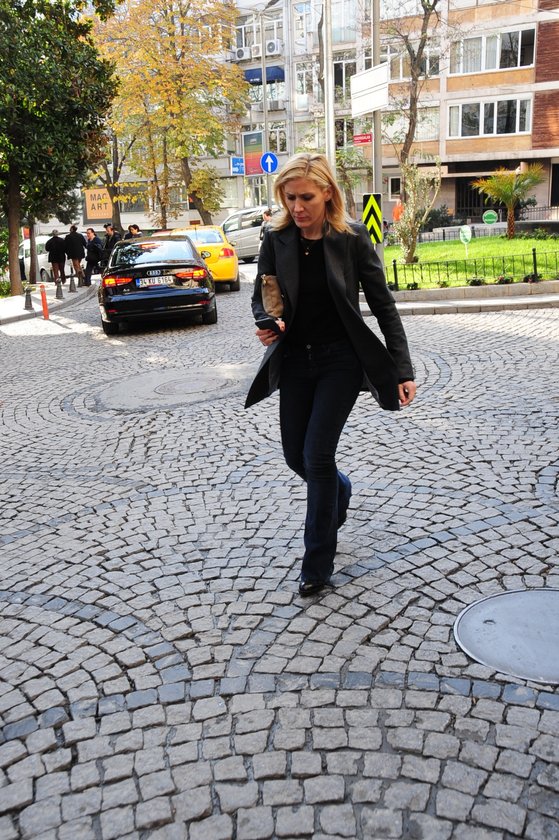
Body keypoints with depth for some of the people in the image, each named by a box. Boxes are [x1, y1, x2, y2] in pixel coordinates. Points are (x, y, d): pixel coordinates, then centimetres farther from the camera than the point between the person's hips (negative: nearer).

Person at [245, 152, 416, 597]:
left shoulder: (352, 237, -10)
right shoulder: (277, 238, -3)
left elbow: (383, 305, -7)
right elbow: (261, 296, 6)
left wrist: (403, 370, -10)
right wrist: (265, 322, -19)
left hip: (341, 360, -4)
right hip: (294, 360, 4)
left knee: (317, 455, -8)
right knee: (296, 455, 12)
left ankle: (318, 564, 8)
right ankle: (340, 492, 48)